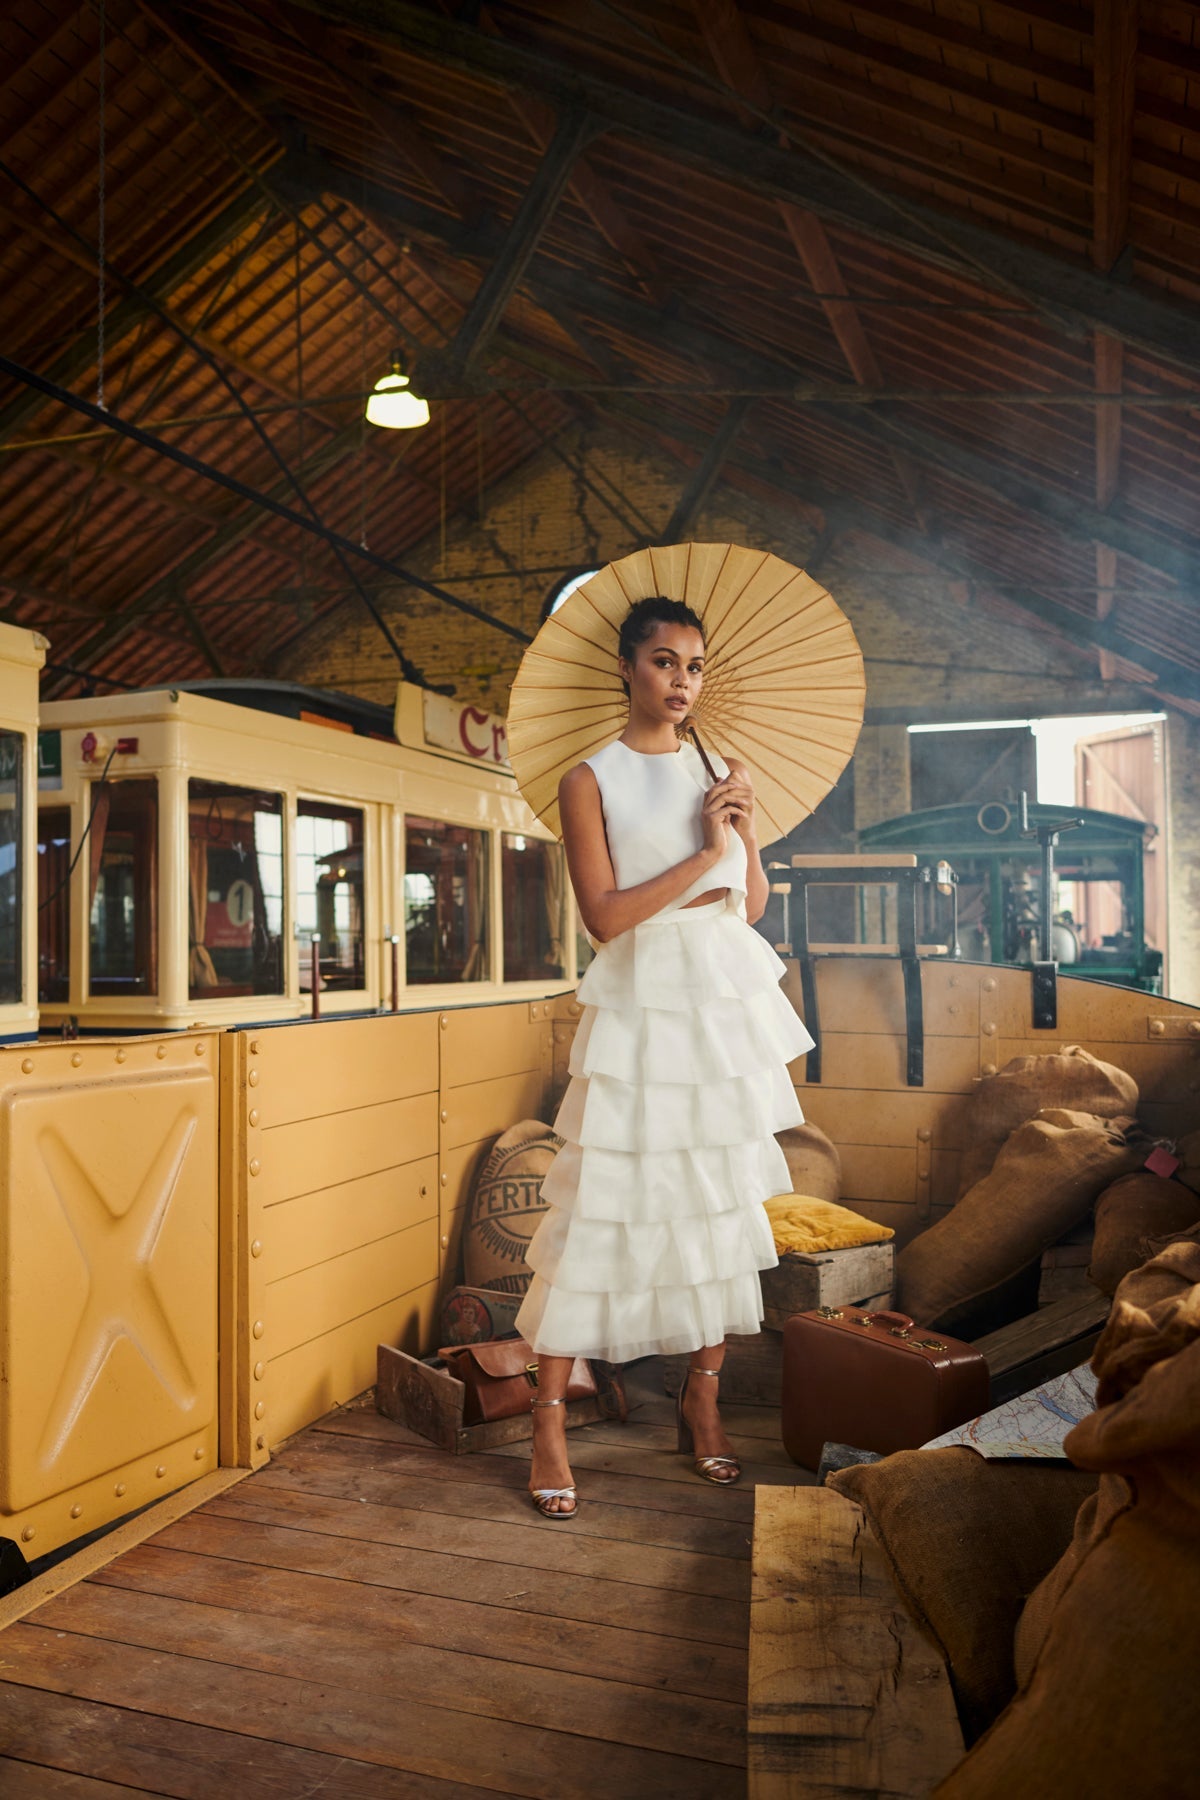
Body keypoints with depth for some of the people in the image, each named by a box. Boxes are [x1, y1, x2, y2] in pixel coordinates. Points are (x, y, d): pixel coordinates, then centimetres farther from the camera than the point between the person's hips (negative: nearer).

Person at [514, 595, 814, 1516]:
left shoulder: (726, 772, 11)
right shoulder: (590, 780, -1)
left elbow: (753, 907, 11)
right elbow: (606, 915, -11)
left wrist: (746, 828, -3)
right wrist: (704, 853, -13)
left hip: (730, 1000, 5)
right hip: (640, 1005, -4)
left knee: (726, 1197, 8)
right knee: (598, 1206, -3)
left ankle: (703, 1398, 24)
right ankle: (550, 1417, 11)